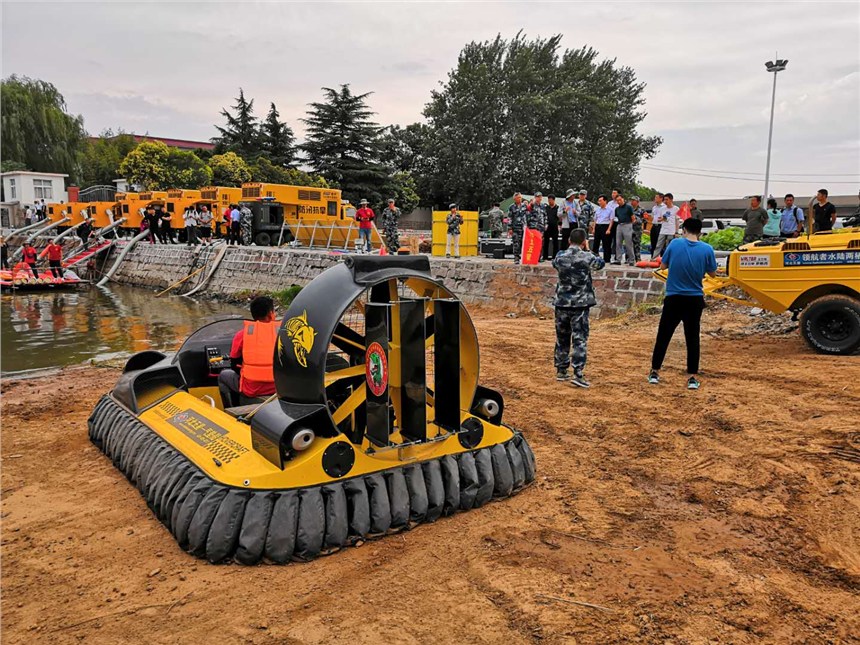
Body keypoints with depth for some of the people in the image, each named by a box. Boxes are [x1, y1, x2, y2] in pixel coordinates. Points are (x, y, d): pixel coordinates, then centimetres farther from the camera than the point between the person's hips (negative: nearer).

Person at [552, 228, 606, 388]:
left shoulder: (560, 256, -1)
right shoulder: (586, 257, -11)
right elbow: (601, 263, 9)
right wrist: (587, 250, 19)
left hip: (561, 303, 4)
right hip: (580, 304, -4)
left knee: (562, 338, 15)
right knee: (580, 339, -2)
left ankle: (561, 371, 24)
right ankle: (578, 374, -7)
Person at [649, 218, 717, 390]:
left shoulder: (675, 244, -6)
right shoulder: (707, 249, -5)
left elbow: (663, 265, 5)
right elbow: (712, 273, 6)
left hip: (673, 298, 0)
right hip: (695, 300, 1)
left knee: (663, 336, 10)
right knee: (692, 339, 9)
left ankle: (655, 373, 16)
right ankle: (693, 377, 9)